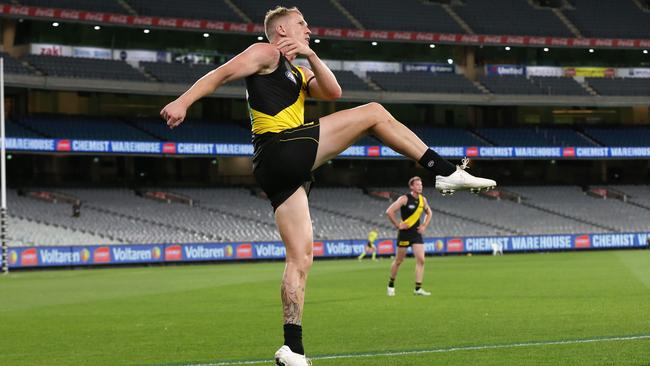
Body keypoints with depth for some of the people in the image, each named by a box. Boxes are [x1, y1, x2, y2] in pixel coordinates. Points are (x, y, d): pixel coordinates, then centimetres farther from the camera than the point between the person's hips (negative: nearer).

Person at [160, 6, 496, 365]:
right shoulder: (266, 53, 5)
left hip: (277, 173, 9)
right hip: (283, 149, -9)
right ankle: (446, 172, -1)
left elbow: (332, 92, 15)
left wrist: (311, 56, 1)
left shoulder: (298, 73, 31)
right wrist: (183, 101, -19)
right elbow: (221, 74, -6)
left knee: (300, 258, 5)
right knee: (374, 113, -2)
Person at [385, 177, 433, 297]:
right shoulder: (404, 199, -13)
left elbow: (429, 213, 23)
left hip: (416, 233, 5)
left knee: (421, 260, -8)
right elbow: (389, 211, -17)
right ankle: (391, 285, 24)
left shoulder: (423, 199, 5)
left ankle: (418, 289, -7)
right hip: (404, 233, -5)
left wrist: (424, 226, 9)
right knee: (399, 261, 6)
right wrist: (398, 225, -15)